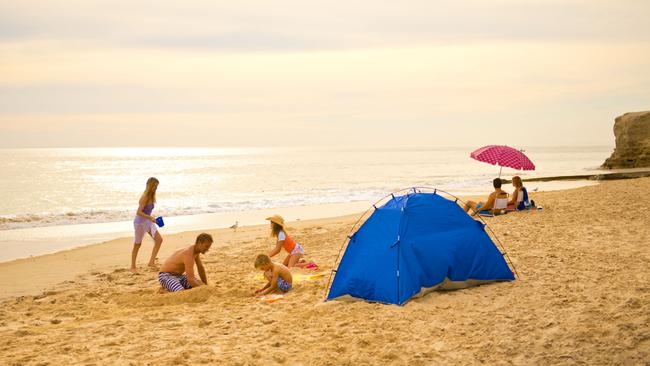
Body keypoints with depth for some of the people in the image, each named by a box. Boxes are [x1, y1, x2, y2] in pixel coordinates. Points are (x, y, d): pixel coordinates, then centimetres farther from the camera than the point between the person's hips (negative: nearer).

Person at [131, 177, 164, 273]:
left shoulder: (151, 196, 3)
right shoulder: (144, 197, -22)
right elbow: (138, 212, -27)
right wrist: (150, 217, -33)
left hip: (148, 221, 8)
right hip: (140, 222, -8)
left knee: (159, 239, 2)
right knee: (137, 244, 4)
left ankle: (151, 262, 7)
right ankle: (133, 267, 17)